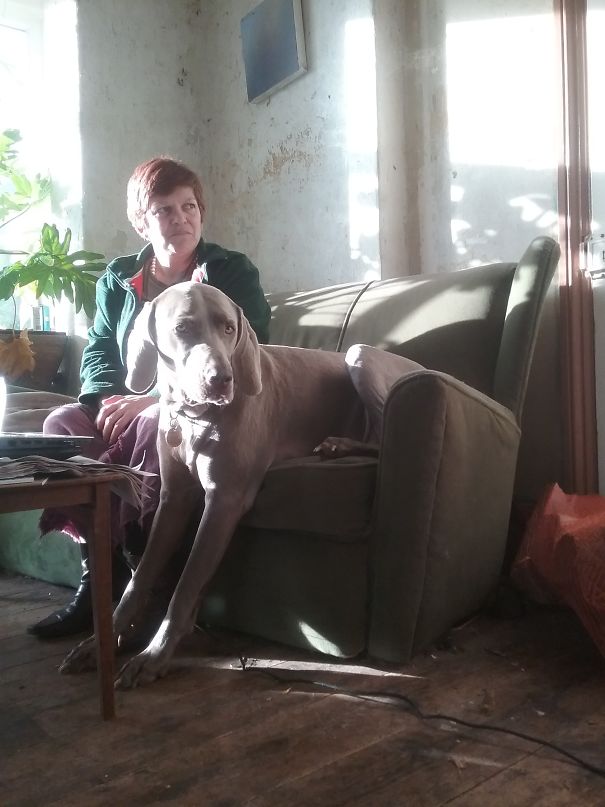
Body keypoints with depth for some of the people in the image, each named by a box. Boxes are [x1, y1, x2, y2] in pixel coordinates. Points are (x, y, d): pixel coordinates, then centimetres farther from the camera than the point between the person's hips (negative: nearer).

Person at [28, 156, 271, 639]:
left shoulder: (232, 273, 0)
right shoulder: (118, 280, 13)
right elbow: (96, 353, 9)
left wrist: (153, 398, -22)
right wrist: (111, 400, -16)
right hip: (128, 409, 5)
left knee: (154, 425, -36)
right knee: (62, 423, -23)